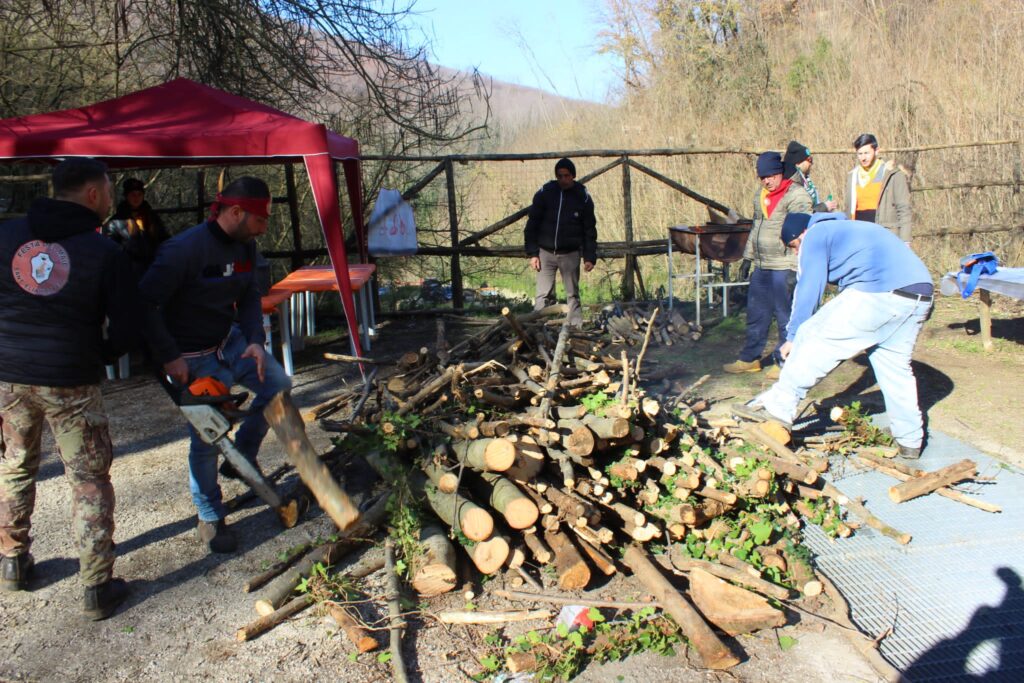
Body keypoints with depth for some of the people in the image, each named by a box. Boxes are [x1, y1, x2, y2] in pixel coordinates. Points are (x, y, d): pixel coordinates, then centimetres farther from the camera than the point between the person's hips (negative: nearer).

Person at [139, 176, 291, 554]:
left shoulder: (246, 247, -3)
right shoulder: (185, 249, -27)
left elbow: (249, 296, 5)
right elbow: (146, 305, -26)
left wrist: (256, 341, -9)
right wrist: (169, 358, -23)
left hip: (231, 341, 7)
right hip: (193, 358, -7)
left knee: (278, 384, 7)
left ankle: (242, 458, 22)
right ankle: (210, 517, 18)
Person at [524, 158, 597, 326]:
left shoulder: (583, 197, -1)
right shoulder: (544, 193, -2)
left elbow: (589, 229, 3)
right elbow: (532, 224, 1)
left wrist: (589, 257, -4)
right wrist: (532, 253, -6)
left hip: (571, 253, 0)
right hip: (546, 252, 0)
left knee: (573, 295, 5)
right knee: (543, 295, -2)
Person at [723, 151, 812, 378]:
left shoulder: (796, 195, -11)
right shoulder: (760, 196, 15)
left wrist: (794, 268, -23)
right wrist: (748, 258, 23)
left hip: (784, 267, -8)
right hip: (762, 266, 8)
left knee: (785, 316, 0)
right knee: (756, 314, 14)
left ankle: (784, 362, 12)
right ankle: (750, 359, 24)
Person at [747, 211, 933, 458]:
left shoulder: (816, 235, 10)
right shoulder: (851, 229, 37)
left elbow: (808, 289, 4)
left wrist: (792, 337, 9)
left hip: (879, 292, -9)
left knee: (814, 338, -2)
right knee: (895, 365, 18)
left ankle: (780, 405, -1)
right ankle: (910, 440, 25)